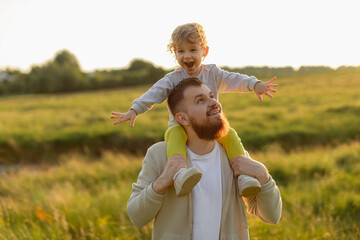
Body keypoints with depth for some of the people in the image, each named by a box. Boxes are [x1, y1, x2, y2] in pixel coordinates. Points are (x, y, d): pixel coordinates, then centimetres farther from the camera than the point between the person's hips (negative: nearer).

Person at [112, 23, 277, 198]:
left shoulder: (212, 73, 7)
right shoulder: (173, 79, 1)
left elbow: (234, 80, -4)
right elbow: (154, 94, -9)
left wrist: (255, 84, -23)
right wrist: (134, 110, -23)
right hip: (181, 126, -2)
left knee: (230, 134, -25)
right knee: (175, 133, -37)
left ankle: (242, 174, -27)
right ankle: (179, 173, -59)